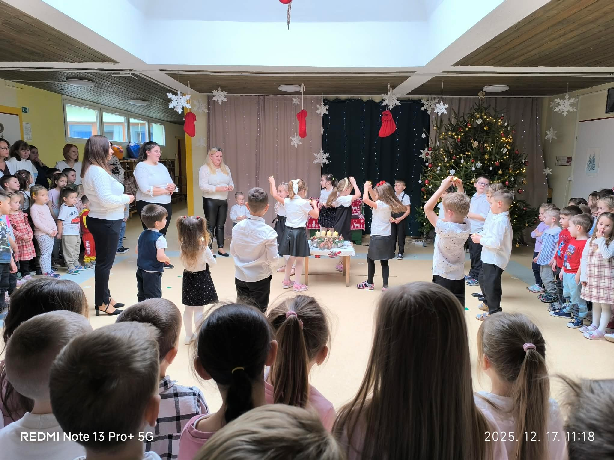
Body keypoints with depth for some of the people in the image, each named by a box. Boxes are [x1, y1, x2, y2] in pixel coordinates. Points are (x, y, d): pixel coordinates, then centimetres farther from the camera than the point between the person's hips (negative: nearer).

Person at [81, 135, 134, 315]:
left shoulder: (92, 170, 11)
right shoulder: (98, 171, -21)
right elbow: (106, 199, -28)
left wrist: (122, 198, 7)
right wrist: (126, 198, -13)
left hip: (101, 221, 10)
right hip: (106, 223, -10)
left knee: (104, 261, 18)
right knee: (105, 262, 0)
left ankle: (104, 297, 29)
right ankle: (102, 302, 11)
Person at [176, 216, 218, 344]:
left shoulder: (182, 246, -10)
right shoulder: (203, 247, -20)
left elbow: (184, 262, 4)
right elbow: (212, 262, -7)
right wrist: (209, 254, 9)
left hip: (188, 278, 4)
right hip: (201, 278, -4)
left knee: (188, 309, 16)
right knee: (199, 310, 3)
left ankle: (189, 335, 29)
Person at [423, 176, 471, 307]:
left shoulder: (444, 228, -23)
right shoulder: (467, 226, -5)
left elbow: (427, 208, -16)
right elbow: (461, 208, 14)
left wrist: (443, 188, -15)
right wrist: (460, 188, 7)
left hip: (443, 278, -7)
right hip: (460, 278, 7)